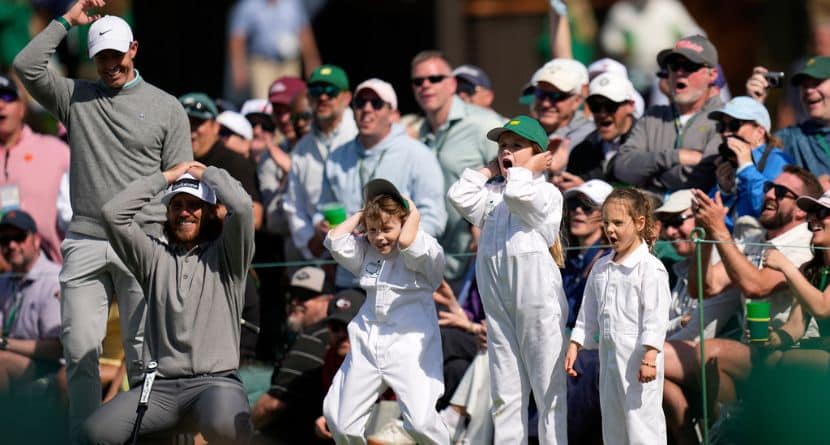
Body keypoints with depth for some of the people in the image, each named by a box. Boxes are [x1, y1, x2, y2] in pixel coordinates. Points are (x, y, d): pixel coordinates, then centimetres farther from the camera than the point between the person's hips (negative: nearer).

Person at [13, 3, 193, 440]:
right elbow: (26, 66, -3)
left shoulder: (166, 108, 8)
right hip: (84, 244, 2)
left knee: (143, 354, -1)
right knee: (80, 350, -2)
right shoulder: (76, 97, 12)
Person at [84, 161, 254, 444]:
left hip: (216, 381, -3)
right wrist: (166, 177, 11)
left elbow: (241, 205, -8)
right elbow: (113, 212, 5)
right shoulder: (155, 256, 17)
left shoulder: (226, 255, 10)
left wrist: (204, 173, 9)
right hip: (160, 386, 3)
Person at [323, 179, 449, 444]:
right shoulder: (365, 251, 13)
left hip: (410, 345, -6)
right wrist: (361, 215, 8)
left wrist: (414, 215, -7)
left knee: (420, 420, -22)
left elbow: (406, 243, -25)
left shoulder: (426, 251, -5)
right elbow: (335, 241, 0)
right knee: (342, 423, 8)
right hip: (367, 344, 6)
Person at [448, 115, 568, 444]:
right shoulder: (492, 193, 15)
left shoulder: (547, 192, -2)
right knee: (505, 392, 8)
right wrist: (490, 171, 10)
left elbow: (517, 195, -22)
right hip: (499, 305, 6)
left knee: (548, 388, -2)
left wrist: (526, 170, -3)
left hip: (537, 303, -6)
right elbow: (459, 196, 0)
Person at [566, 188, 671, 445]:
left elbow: (655, 318, -15)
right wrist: (574, 347, 14)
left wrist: (649, 357, -22)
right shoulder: (601, 268, 13)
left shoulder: (649, 268, -10)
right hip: (609, 354, 8)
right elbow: (588, 314, 20)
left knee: (641, 421, -9)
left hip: (637, 356, -8)